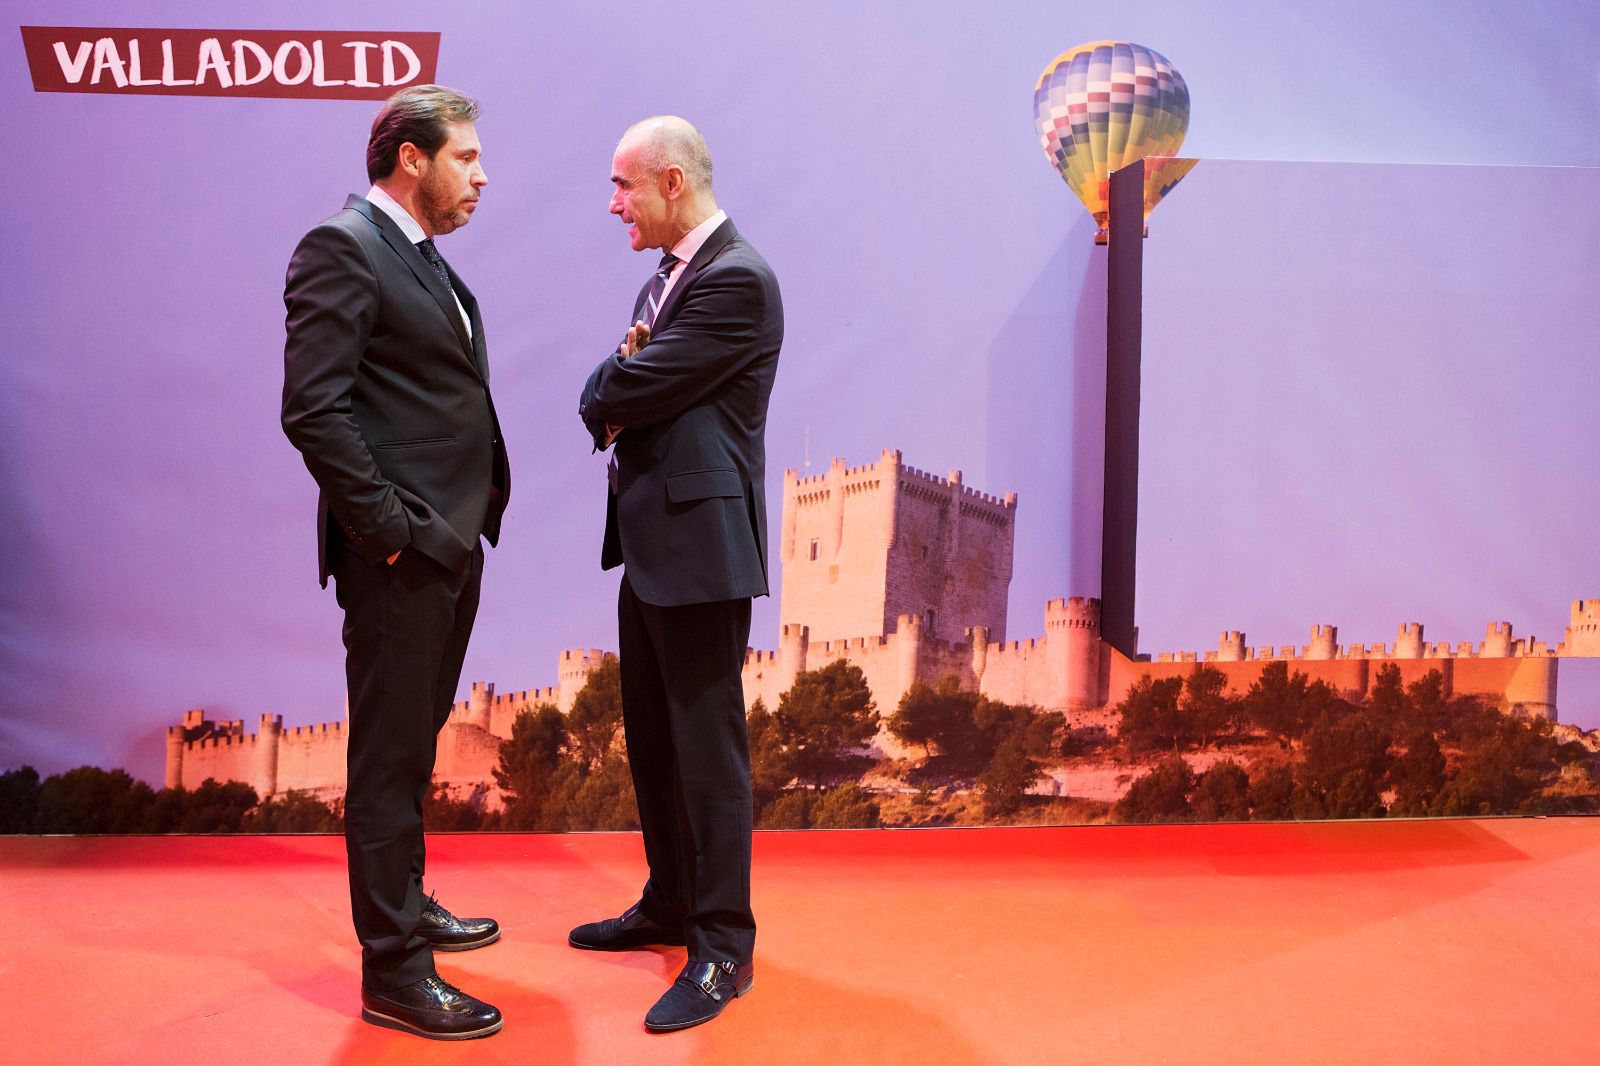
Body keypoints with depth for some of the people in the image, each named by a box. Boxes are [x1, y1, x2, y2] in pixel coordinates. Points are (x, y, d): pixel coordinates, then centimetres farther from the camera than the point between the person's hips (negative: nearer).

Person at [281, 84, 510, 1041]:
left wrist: (463, 526, 11)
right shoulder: (340, 250, -12)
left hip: (453, 545, 9)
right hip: (400, 556, -9)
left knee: (415, 745, 21)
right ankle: (394, 973, 13)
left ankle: (407, 905, 38)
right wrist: (392, 528, -19)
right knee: (391, 760, 1)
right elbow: (313, 410, -20)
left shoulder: (427, 262, 17)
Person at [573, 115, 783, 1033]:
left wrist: (607, 399, 2)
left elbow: (628, 390, -18)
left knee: (707, 746, -1)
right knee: (652, 738, 19)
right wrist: (618, 394, -9)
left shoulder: (738, 279, -16)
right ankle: (672, 903, 36)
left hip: (701, 543, -10)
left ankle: (724, 947, 13)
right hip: (650, 543, 10)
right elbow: (613, 386, 12)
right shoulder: (668, 276, 16)